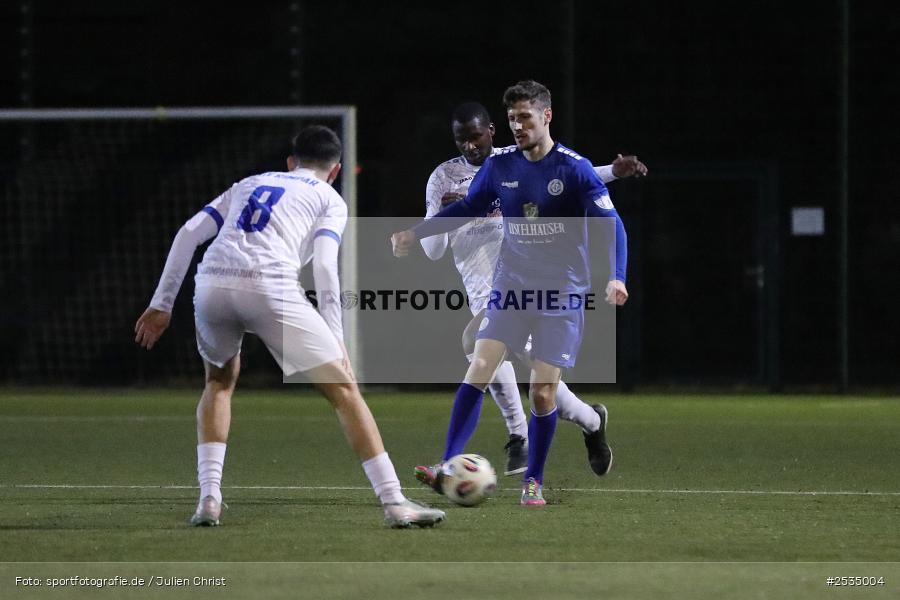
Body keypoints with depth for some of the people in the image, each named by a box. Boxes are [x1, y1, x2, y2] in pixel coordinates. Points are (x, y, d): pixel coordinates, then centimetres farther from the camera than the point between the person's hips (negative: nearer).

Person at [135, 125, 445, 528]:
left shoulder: (247, 185, 32)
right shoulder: (330, 199, 20)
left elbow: (188, 234, 21)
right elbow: (324, 266, 3)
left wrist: (161, 304, 20)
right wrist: (335, 340, 2)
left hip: (212, 284, 4)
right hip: (270, 286, -4)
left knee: (220, 380, 31)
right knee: (343, 388, 6)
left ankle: (209, 498, 15)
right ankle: (394, 503, -1)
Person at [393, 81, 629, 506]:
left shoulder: (575, 169, -11)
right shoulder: (499, 166, 1)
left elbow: (610, 224, -15)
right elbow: (467, 208, 16)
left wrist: (616, 277, -29)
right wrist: (416, 234, 12)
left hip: (561, 295, -3)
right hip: (509, 288, 3)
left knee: (542, 393, -4)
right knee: (478, 371, -13)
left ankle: (533, 481, 14)